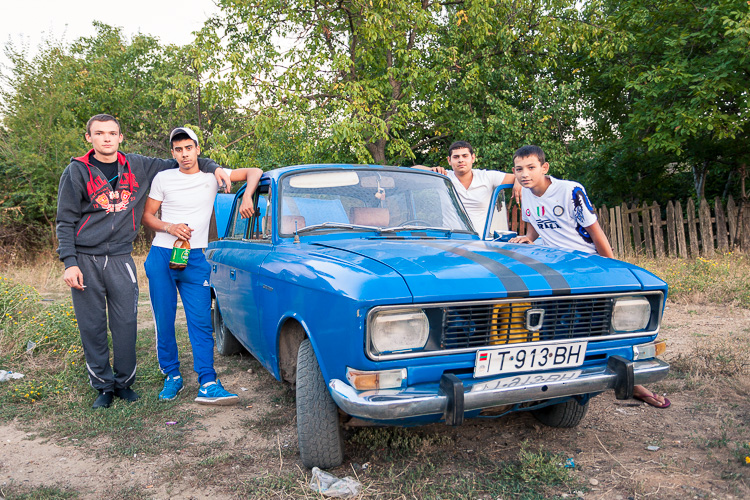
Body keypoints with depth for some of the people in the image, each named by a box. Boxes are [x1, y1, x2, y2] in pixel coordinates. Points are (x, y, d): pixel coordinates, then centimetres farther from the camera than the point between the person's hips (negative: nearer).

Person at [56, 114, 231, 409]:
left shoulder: (137, 166, 8)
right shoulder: (77, 171, 1)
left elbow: (175, 165, 20)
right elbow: (65, 221, 1)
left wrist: (211, 166, 6)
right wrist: (69, 262, -9)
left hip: (121, 260, 2)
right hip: (86, 261, -1)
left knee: (126, 324, 2)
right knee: (92, 327, 4)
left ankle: (124, 382, 19)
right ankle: (103, 386, 19)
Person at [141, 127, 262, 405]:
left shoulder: (212, 176, 7)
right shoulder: (163, 179, 6)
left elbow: (254, 172, 7)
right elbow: (147, 216, 8)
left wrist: (247, 197, -12)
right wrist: (169, 227, -11)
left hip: (195, 259, -1)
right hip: (161, 257, 1)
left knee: (201, 322, -6)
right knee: (164, 322, 4)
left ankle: (208, 385, -7)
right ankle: (172, 376, 19)